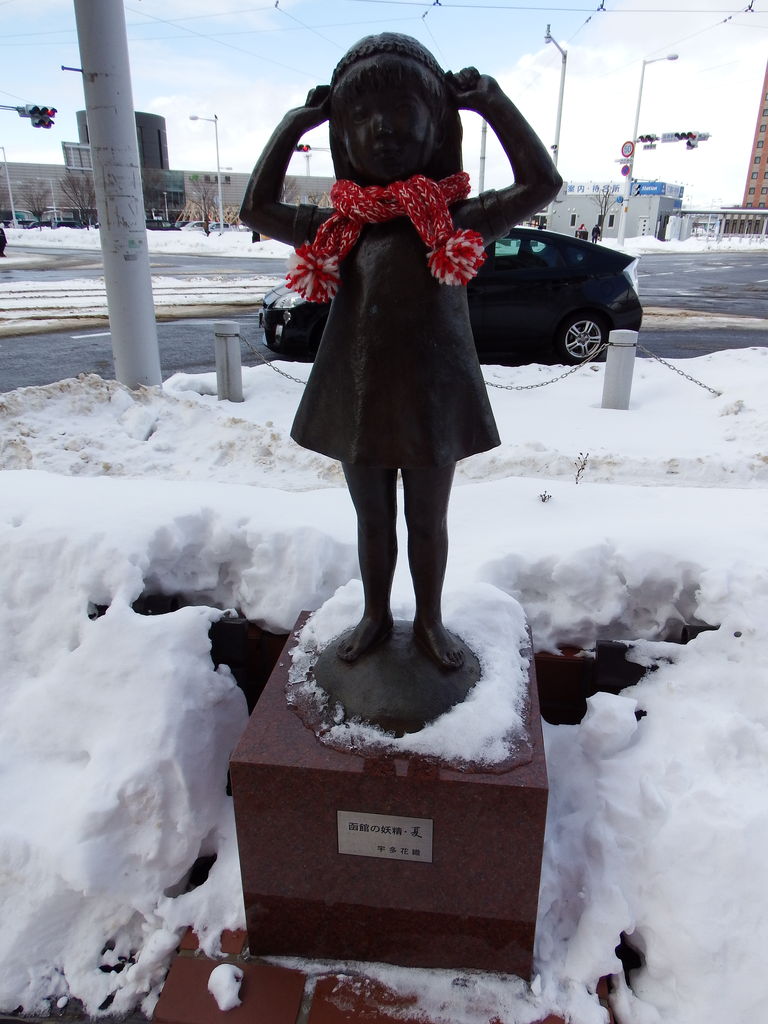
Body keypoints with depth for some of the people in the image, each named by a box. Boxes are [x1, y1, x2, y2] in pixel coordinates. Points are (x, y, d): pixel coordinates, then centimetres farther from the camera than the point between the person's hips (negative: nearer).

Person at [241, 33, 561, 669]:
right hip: (357, 398, 2)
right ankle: (376, 616, 37)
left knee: (428, 522, 13)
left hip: (433, 399, -2)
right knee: (373, 520, 17)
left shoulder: (457, 221, -1)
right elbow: (256, 208, 13)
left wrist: (489, 99, -2)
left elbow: (542, 183, -7)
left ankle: (430, 620, 35)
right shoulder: (340, 227, 5)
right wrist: (296, 122, 10)